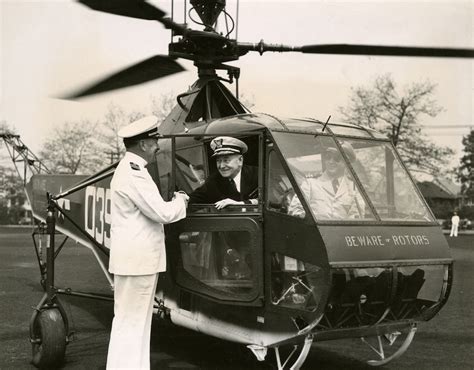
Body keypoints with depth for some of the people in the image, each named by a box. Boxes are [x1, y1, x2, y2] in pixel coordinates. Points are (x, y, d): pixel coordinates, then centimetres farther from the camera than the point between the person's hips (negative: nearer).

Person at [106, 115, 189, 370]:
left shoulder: (131, 169, 16)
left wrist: (174, 202, 9)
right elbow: (161, 213, -21)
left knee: (138, 323, 16)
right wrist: (180, 201, -2)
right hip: (136, 259, -10)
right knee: (130, 324, -3)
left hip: (138, 257, 10)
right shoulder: (132, 172, -17)